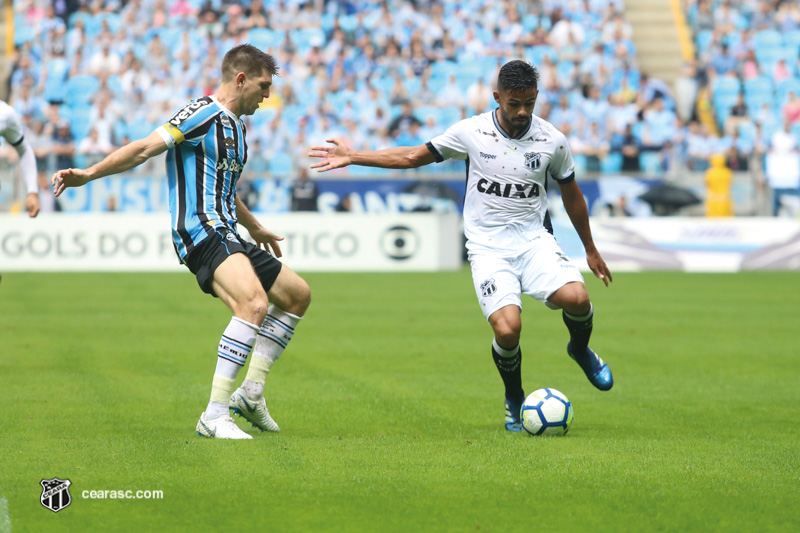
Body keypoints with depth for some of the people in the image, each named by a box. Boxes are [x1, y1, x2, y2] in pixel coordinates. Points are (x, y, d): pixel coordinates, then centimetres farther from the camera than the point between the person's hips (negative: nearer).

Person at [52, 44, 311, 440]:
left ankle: (250, 393, 18)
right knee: (255, 303, -31)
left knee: (298, 294, 18)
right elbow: (146, 148, -16)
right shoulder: (203, 114, -8)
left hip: (225, 235, 10)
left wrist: (255, 229, 50)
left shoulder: (235, 126, 21)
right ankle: (214, 415, -34)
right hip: (201, 232, -10)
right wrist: (89, 174, -26)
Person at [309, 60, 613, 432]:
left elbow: (571, 194, 16)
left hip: (534, 241, 1)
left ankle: (581, 350, 8)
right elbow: (413, 157, 9)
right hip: (487, 247, -1)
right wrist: (352, 157, 5)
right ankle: (515, 400, 7)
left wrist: (590, 250, 24)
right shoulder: (471, 132, -3)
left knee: (576, 297, -29)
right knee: (507, 329, -24)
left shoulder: (552, 141, 0)